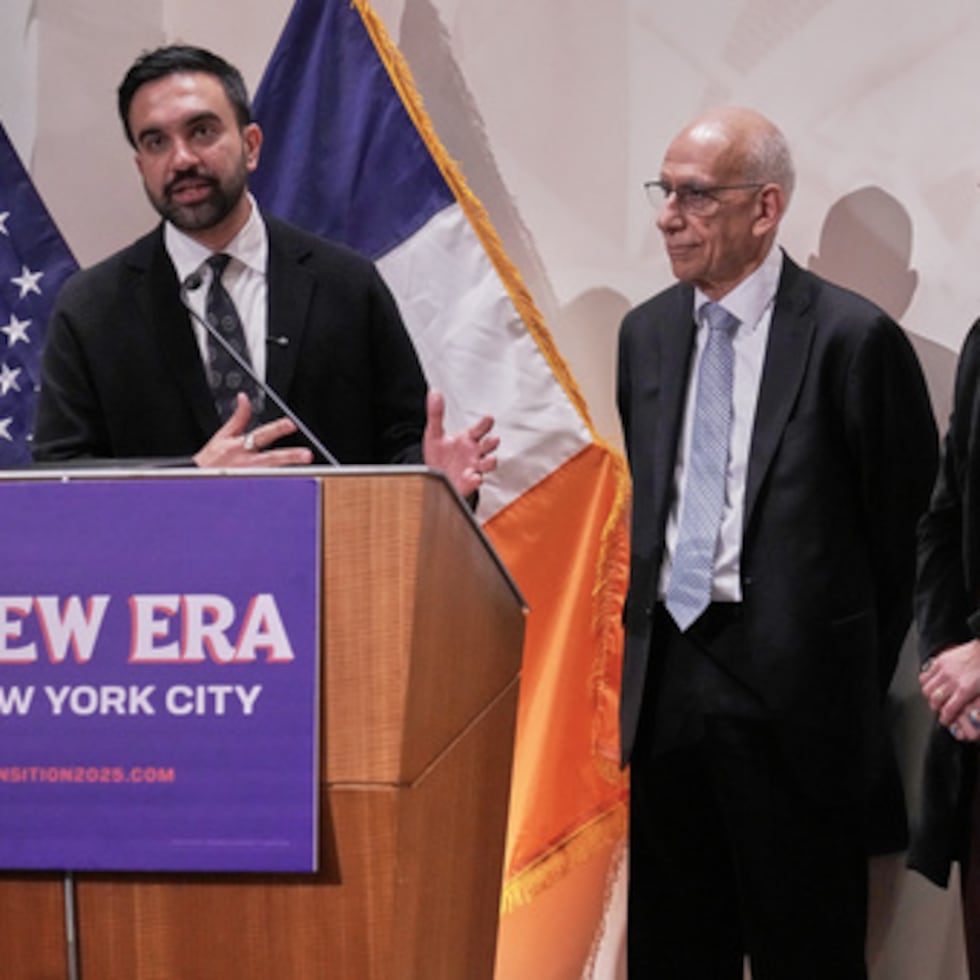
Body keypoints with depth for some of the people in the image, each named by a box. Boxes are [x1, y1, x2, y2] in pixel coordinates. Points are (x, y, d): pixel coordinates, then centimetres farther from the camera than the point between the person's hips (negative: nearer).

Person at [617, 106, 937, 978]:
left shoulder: (853, 338, -9)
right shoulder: (645, 333, 9)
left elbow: (905, 527, -4)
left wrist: (858, 680, 1)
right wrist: (645, 633, 12)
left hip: (794, 695, -5)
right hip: (666, 677, 6)